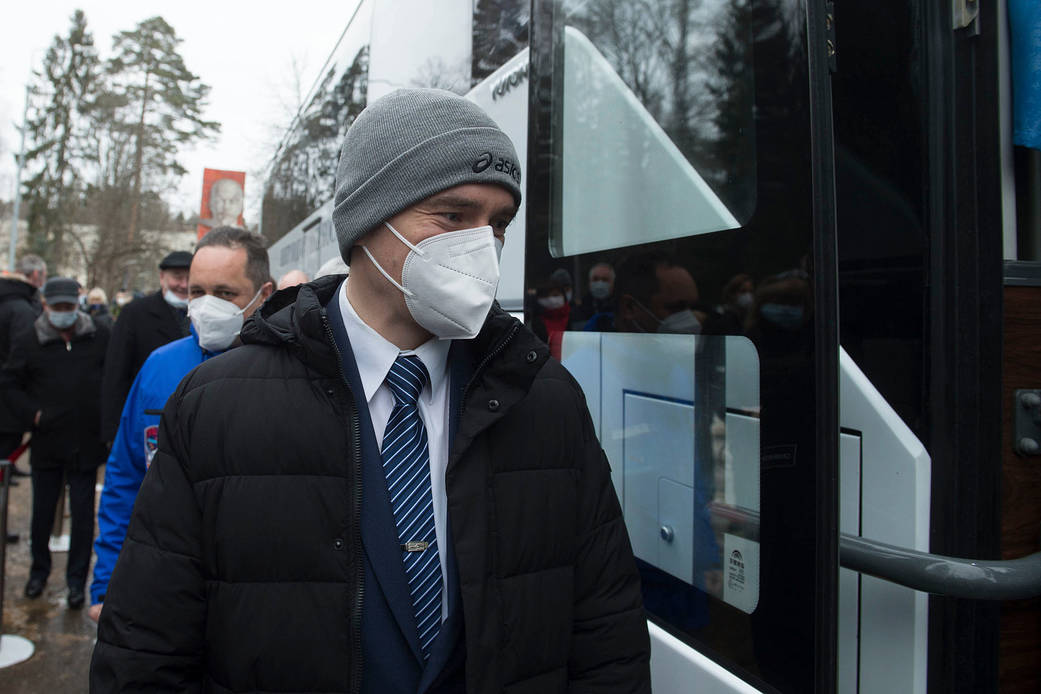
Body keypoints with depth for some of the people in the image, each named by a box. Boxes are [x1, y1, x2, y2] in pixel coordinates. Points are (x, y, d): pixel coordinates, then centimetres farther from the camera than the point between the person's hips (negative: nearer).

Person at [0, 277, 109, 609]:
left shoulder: (100, 337, 1)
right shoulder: (28, 341, 2)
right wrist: (32, 413, -7)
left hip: (86, 443, -1)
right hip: (47, 444, 1)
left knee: (83, 515, 6)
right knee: (42, 512, 14)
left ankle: (76, 579, 19)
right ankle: (39, 569, 36)